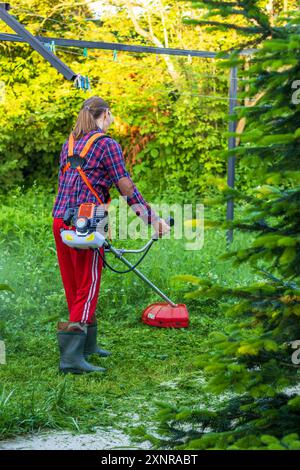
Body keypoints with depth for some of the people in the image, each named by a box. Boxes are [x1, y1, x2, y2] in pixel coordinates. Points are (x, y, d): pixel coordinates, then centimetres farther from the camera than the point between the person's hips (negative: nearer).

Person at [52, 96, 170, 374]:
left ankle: (87, 346, 29)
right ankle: (71, 357, -12)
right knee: (87, 288, -5)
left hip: (60, 220, 8)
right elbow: (126, 188, -7)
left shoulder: (69, 144, 18)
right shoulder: (107, 145, -5)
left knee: (75, 287, 16)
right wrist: (153, 219, -1)